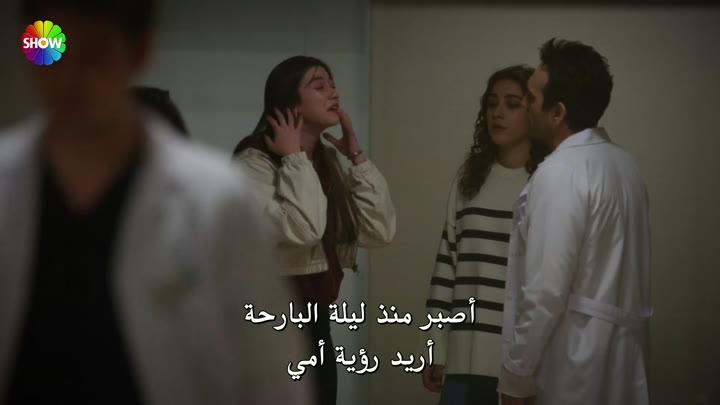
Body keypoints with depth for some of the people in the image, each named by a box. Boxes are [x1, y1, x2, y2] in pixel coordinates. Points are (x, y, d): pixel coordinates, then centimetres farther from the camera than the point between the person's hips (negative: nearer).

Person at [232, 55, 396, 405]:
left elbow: (380, 231, 2)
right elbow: (301, 229, -29)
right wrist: (294, 158, -17)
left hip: (316, 321, 8)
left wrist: (357, 157, 1)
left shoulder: (328, 164, 10)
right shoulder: (254, 162, -14)